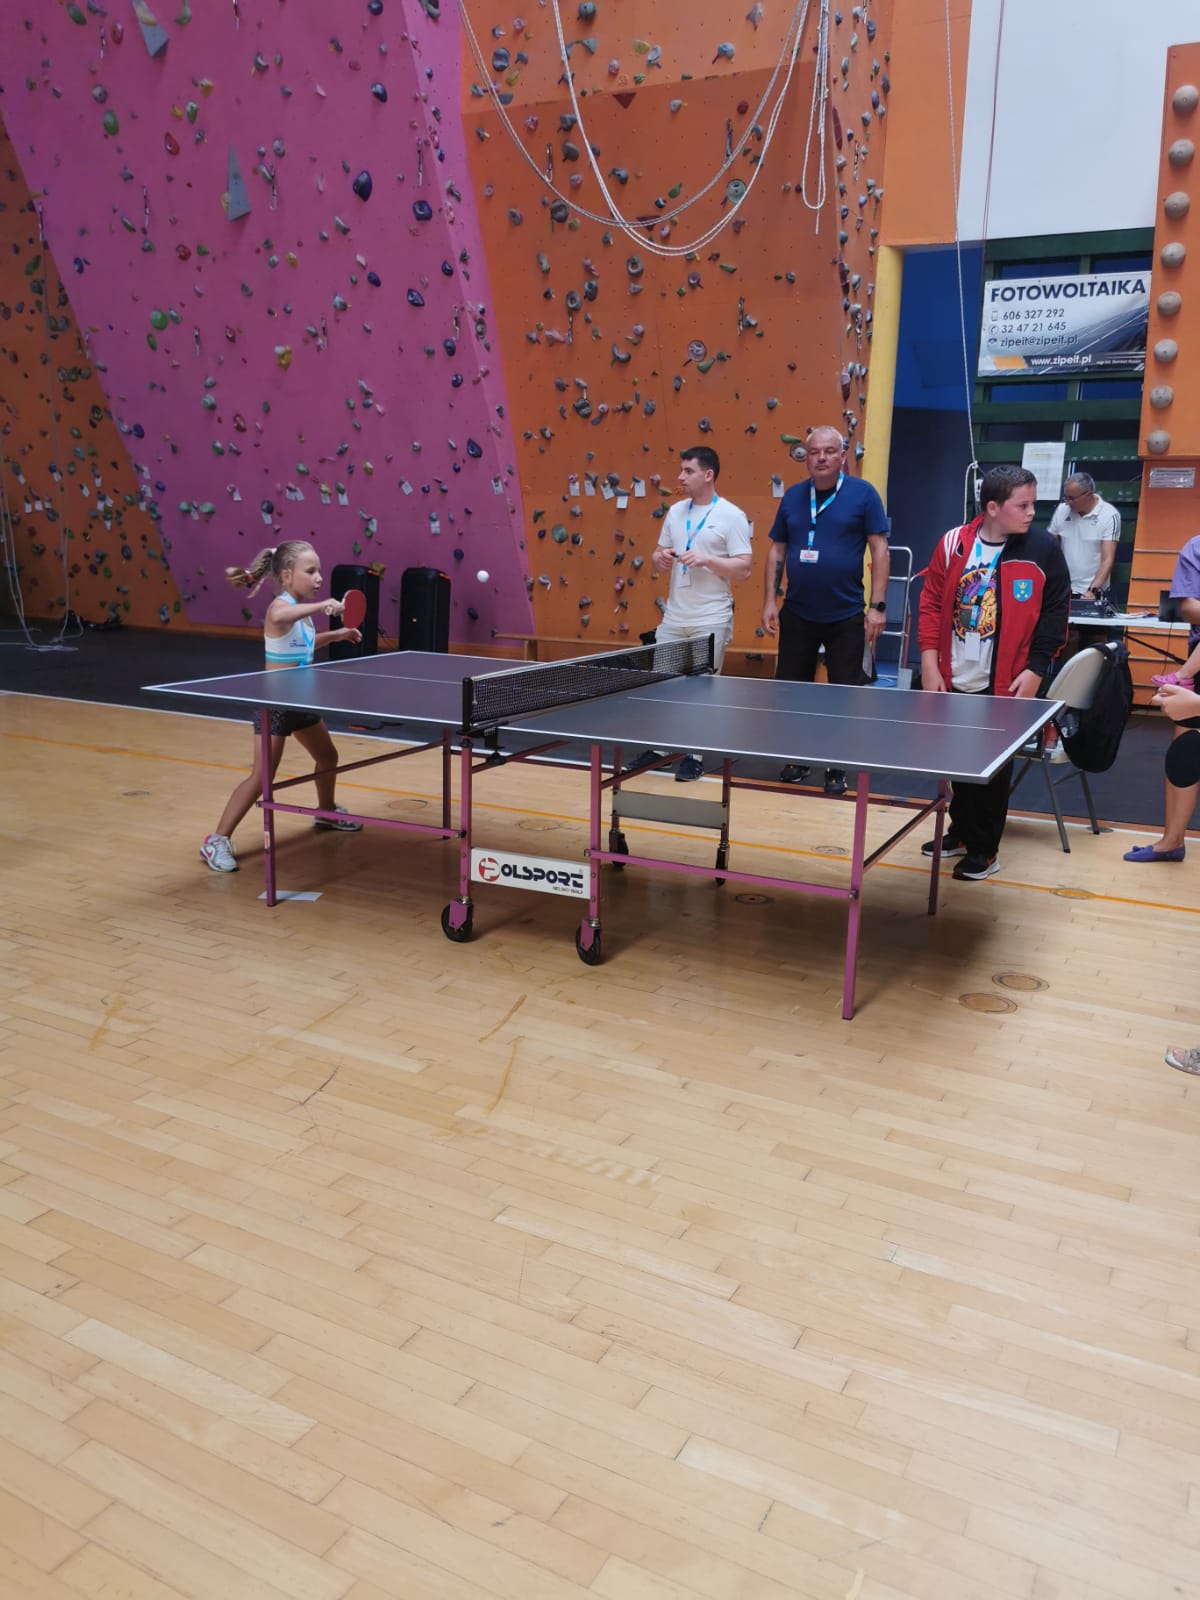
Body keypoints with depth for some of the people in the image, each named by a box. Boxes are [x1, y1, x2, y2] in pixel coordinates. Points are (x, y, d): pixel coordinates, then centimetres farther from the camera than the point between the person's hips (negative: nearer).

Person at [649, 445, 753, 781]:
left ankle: (694, 757, 12)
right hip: (673, 617, 6)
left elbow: (743, 569, -11)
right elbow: (660, 555, 17)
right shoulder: (675, 512, 10)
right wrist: (658, 559, -6)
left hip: (711, 621, -5)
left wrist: (707, 559, -23)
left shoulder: (732, 516, -7)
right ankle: (659, 747, 22)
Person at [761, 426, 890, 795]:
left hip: (846, 617, -3)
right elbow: (776, 549, 10)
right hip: (797, 614, 3)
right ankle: (795, 760, 26)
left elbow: (879, 549, -5)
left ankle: (837, 769, 18)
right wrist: (770, 601, 3)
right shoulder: (793, 496, 6)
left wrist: (877, 605, -11)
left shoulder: (863, 494, -5)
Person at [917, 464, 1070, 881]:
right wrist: (930, 664, -2)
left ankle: (984, 849, 18)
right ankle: (961, 833, 32)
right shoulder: (953, 543, -1)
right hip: (953, 681, 2)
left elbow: (1055, 615, -2)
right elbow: (930, 605, 3)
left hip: (1005, 685, -2)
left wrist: (1035, 670, -8)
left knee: (993, 768, 5)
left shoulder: (1043, 549, -5)